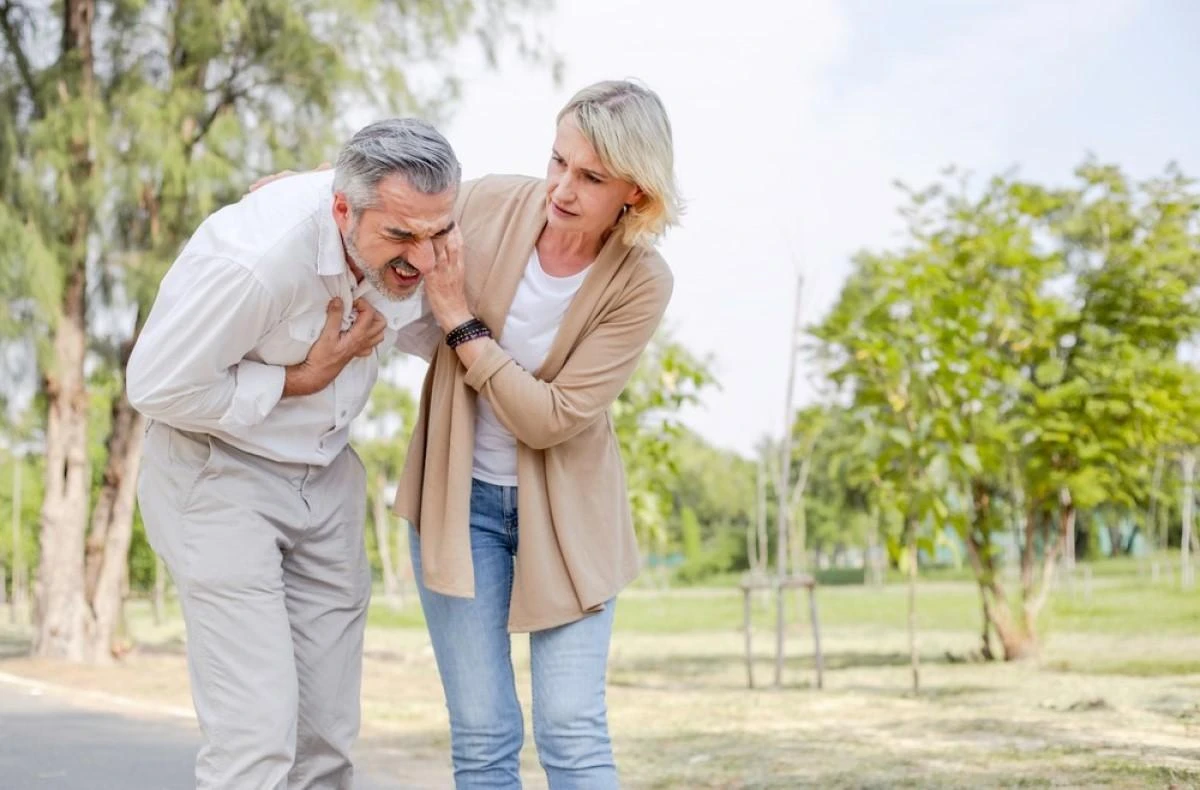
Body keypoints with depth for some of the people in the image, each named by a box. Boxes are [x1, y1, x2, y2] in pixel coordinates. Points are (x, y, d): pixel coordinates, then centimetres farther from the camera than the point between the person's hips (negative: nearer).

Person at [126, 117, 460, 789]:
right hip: (220, 473, -6)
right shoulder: (254, 256, -31)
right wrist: (302, 379, -20)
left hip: (328, 473, 6)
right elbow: (158, 387, -21)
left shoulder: (413, 233, -11)